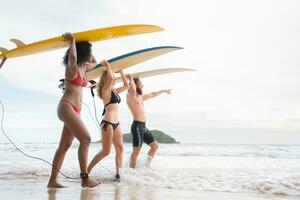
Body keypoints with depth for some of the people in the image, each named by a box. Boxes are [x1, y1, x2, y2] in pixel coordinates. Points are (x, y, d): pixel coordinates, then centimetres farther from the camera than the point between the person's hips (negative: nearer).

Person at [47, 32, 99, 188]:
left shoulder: (83, 68, 17)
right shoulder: (72, 67, -5)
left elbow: (94, 62, 36)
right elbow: (73, 57, -28)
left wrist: (86, 48, 23)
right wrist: (72, 40, -12)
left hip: (75, 110, 9)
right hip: (66, 106, -9)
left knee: (65, 145, 5)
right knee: (85, 138, -18)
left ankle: (52, 181, 8)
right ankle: (85, 178, -17)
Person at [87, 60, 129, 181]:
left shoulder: (114, 90, 17)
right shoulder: (105, 89, -6)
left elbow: (126, 85, 26)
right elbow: (111, 78, -25)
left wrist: (121, 71, 23)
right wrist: (107, 66, -9)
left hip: (116, 124, 9)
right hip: (107, 123, -9)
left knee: (120, 149, 3)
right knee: (105, 151, -7)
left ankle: (118, 174, 5)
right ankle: (86, 171, 2)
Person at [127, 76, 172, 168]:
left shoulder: (140, 97, 20)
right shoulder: (130, 96, -8)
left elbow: (152, 94, 36)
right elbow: (133, 90, -33)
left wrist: (163, 90, 46)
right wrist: (131, 78, -18)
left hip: (143, 127, 10)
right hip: (137, 126, -10)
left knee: (155, 146, 14)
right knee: (136, 151, -8)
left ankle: (146, 166, 20)